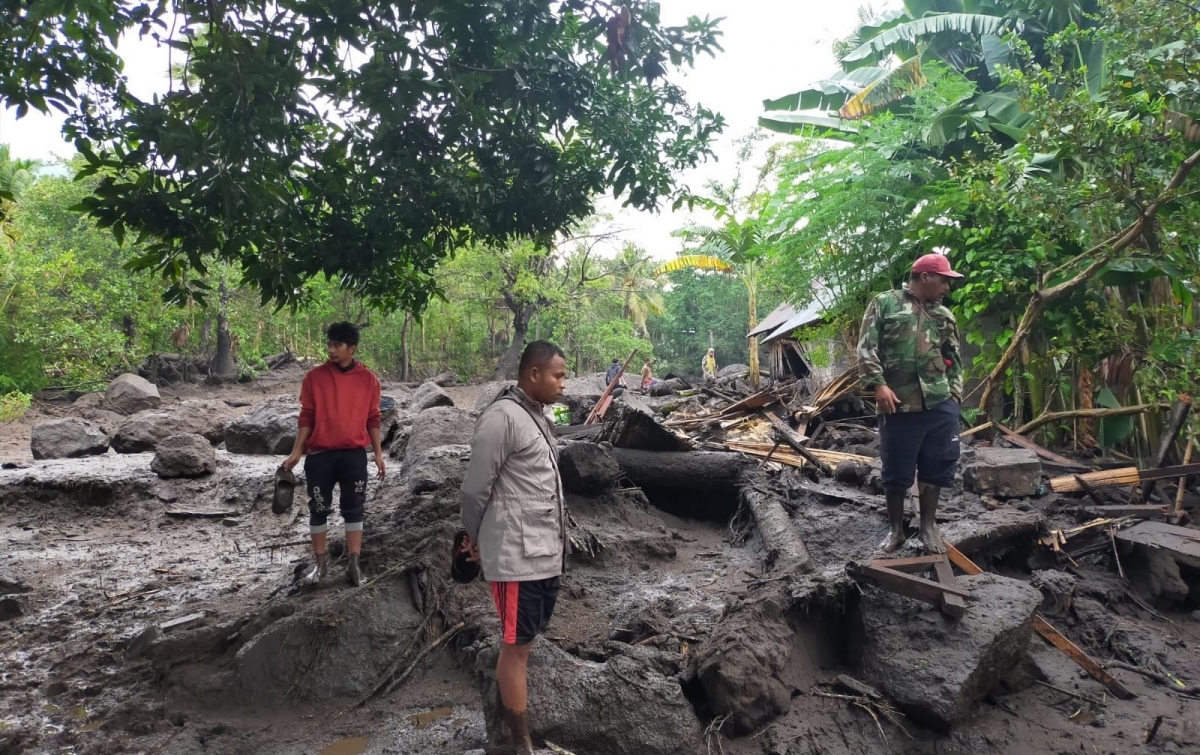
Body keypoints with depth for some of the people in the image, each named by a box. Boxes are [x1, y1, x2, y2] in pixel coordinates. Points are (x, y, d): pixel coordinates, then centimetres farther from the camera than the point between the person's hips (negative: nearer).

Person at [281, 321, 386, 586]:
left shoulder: (368, 379, 1)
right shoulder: (314, 377, -1)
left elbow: (372, 419, 6)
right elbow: (307, 417, 3)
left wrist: (378, 453, 3)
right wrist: (296, 452, 0)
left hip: (354, 454, 0)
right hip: (319, 454, 0)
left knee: (354, 508, 3)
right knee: (319, 509, 7)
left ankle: (353, 564, 9)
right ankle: (321, 562, 19)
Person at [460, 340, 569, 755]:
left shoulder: (537, 416, 13)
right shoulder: (502, 417, -16)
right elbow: (475, 488, -13)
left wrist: (558, 537, 14)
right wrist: (476, 536, 2)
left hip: (546, 555, 9)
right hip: (517, 557, -9)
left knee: (521, 644, 19)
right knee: (517, 647, 4)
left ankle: (501, 721, 35)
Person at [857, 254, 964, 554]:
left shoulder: (945, 315, 17)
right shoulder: (884, 303, 2)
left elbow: (954, 358, 23)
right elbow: (866, 347, -5)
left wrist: (954, 391, 10)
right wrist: (878, 384, -14)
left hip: (940, 404, 4)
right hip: (899, 405, -4)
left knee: (936, 466, 7)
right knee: (897, 470, 5)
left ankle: (929, 525, 24)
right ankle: (895, 529, 20)